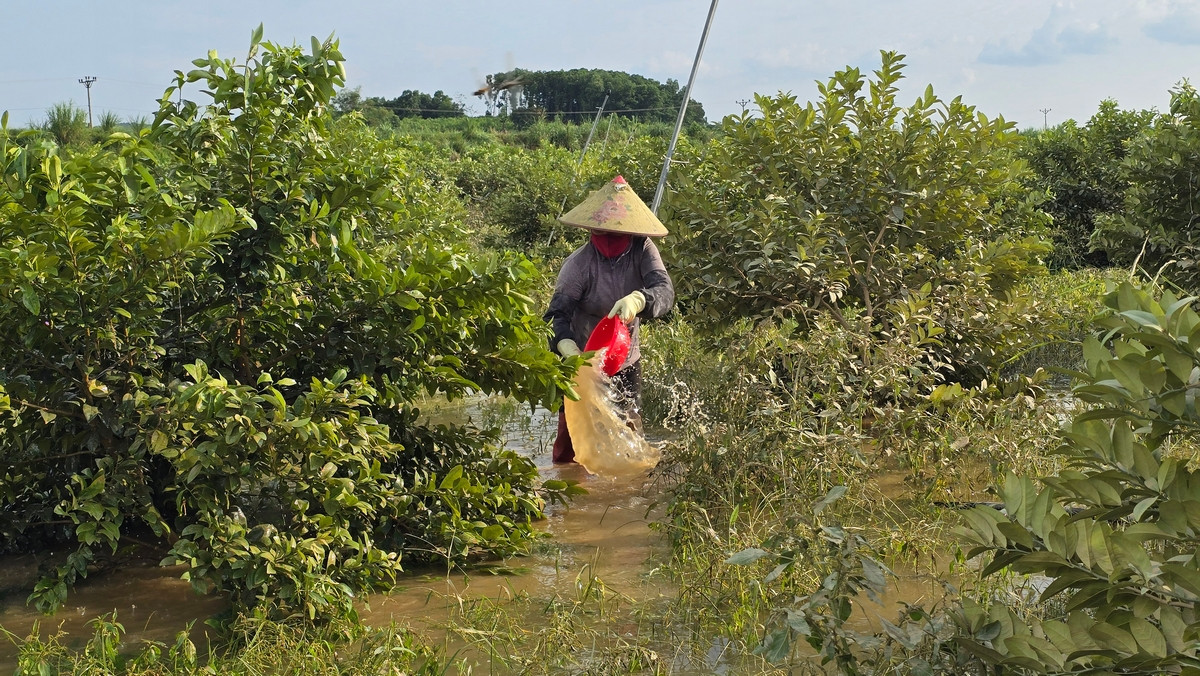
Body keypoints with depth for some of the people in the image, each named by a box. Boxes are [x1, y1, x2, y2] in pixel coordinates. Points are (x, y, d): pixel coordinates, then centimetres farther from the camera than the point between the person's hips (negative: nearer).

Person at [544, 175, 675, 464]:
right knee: (572, 436, 2)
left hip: (626, 362, 3)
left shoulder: (642, 250, -14)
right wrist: (567, 346, -50)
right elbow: (558, 312, -28)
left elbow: (665, 291, -28)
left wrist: (638, 299, -52)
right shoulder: (580, 262, -20)